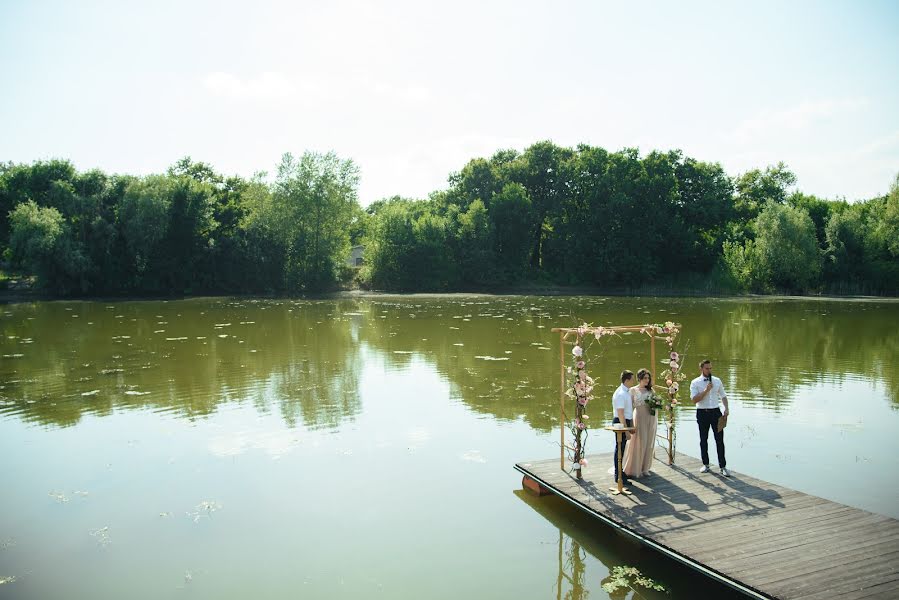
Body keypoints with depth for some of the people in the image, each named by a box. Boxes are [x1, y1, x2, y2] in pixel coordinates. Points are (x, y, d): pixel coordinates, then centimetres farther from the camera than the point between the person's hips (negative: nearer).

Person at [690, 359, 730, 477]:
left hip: (715, 412, 1)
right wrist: (706, 390, -19)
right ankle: (705, 464, 23)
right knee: (703, 440, 10)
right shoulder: (695, 383, -4)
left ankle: (723, 467, 5)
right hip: (702, 413, -1)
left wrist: (726, 408, -1)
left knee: (720, 440, 0)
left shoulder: (717, 381, 7)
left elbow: (723, 396, 14)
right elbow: (695, 400, -12)